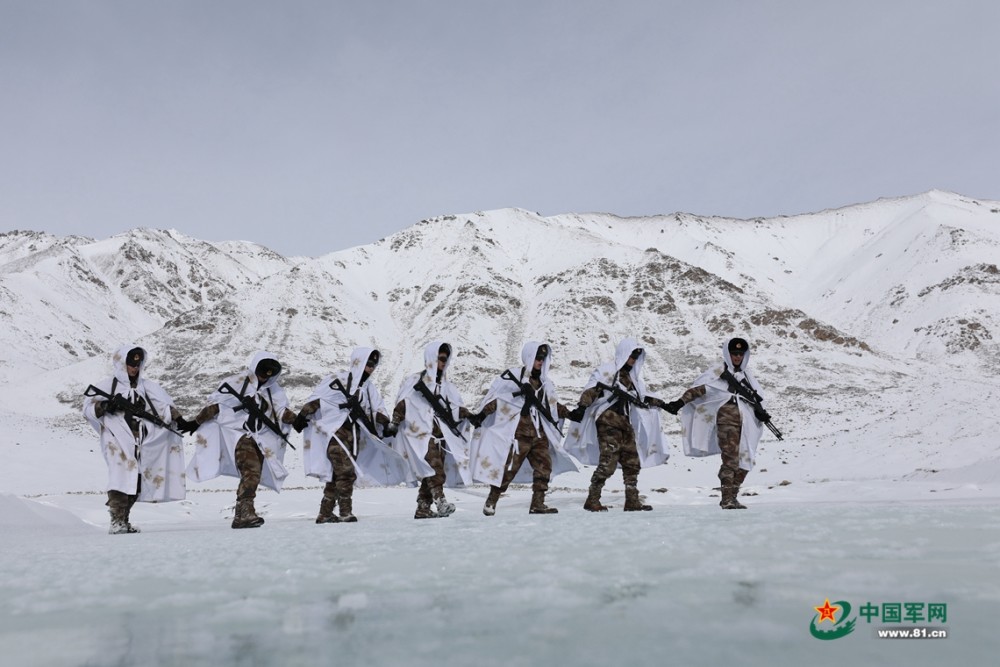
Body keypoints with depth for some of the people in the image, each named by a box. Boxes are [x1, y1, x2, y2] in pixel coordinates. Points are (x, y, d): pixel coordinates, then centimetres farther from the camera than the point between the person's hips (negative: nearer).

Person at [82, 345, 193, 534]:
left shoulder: (148, 386, 15)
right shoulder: (108, 386, 6)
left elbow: (165, 407, 9)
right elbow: (88, 407, 1)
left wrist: (179, 420, -6)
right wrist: (107, 405, -17)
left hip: (141, 444, 4)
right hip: (118, 440, -4)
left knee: (136, 483, 4)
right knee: (121, 478, -19)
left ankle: (123, 520, 12)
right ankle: (117, 521, -18)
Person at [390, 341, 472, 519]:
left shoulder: (445, 385, 17)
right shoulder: (416, 381, -1)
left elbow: (455, 408, 13)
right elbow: (402, 404, -6)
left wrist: (468, 414, -5)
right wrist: (395, 424, -15)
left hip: (440, 435, 6)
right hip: (422, 435, -6)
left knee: (432, 474, 7)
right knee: (435, 471, -21)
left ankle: (422, 508, 14)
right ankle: (440, 502, -26)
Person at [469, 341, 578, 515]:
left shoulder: (543, 381, 14)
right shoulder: (513, 376, -7)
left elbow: (553, 405, 25)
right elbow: (495, 397, -7)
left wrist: (569, 413, 17)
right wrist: (481, 414, -14)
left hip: (539, 433, 7)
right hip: (519, 432, -7)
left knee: (544, 466, 2)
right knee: (509, 468, -4)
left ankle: (537, 504, 9)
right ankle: (491, 502, 11)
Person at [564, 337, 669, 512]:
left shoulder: (632, 376, 18)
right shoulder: (606, 371, -4)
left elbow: (640, 400, 27)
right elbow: (590, 391, -12)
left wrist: (655, 402, 16)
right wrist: (582, 406, -24)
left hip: (625, 423, 8)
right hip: (608, 422, -8)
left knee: (632, 462, 7)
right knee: (608, 462, -12)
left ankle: (632, 501, 16)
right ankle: (592, 500, -3)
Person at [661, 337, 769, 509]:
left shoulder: (746, 374, 17)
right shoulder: (718, 371, 0)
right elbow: (698, 388, -9)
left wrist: (759, 411, 0)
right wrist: (680, 402, -22)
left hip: (746, 423, 6)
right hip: (726, 419, -6)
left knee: (744, 462, 7)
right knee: (730, 459, -14)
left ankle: (732, 497, 16)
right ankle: (727, 499, -10)